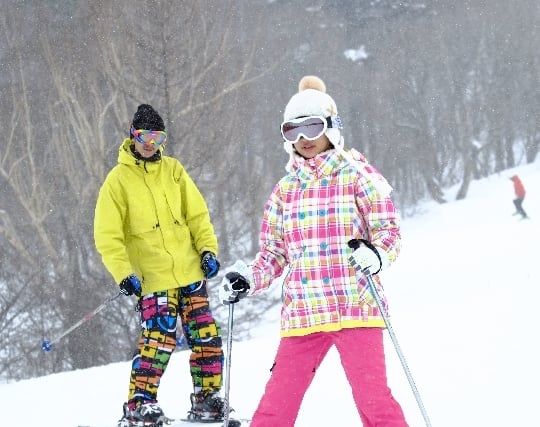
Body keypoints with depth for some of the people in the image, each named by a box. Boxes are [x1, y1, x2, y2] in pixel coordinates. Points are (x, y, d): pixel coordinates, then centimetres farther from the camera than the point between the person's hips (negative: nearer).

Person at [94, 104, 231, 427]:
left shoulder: (173, 170, 9)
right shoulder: (119, 180, -3)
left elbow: (197, 215, 13)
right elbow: (107, 237, -5)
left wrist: (208, 249, -2)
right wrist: (124, 273, -15)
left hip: (191, 272, 5)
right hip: (153, 278, -4)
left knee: (206, 337, 4)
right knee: (159, 339, -14)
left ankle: (206, 399, 17)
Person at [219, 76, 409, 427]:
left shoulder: (358, 175, 2)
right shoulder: (285, 190, 16)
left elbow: (389, 230, -1)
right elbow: (274, 252, 19)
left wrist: (375, 256, -22)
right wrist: (248, 279, 1)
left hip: (355, 307, -4)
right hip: (302, 315, 4)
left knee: (373, 397, -12)